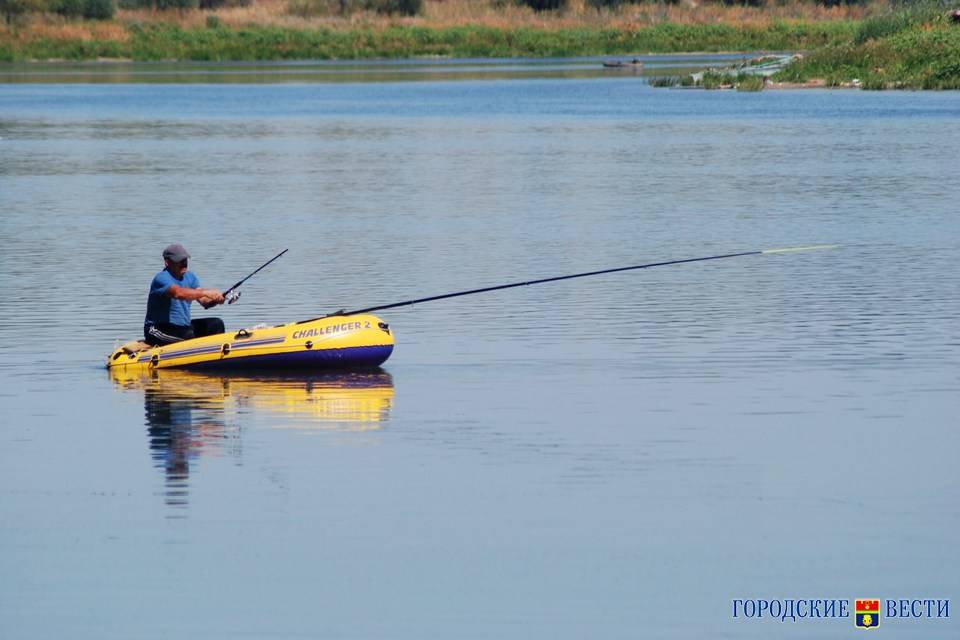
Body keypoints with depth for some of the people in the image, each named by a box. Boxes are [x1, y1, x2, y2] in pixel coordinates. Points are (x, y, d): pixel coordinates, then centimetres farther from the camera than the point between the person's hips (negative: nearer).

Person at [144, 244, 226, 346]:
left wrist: (215, 300, -26)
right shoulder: (161, 279, -16)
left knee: (216, 324, -5)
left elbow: (203, 301, -3)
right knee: (189, 335, -34)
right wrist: (206, 292, -42)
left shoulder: (189, 277, 10)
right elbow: (178, 293, -36)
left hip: (183, 326, 8)